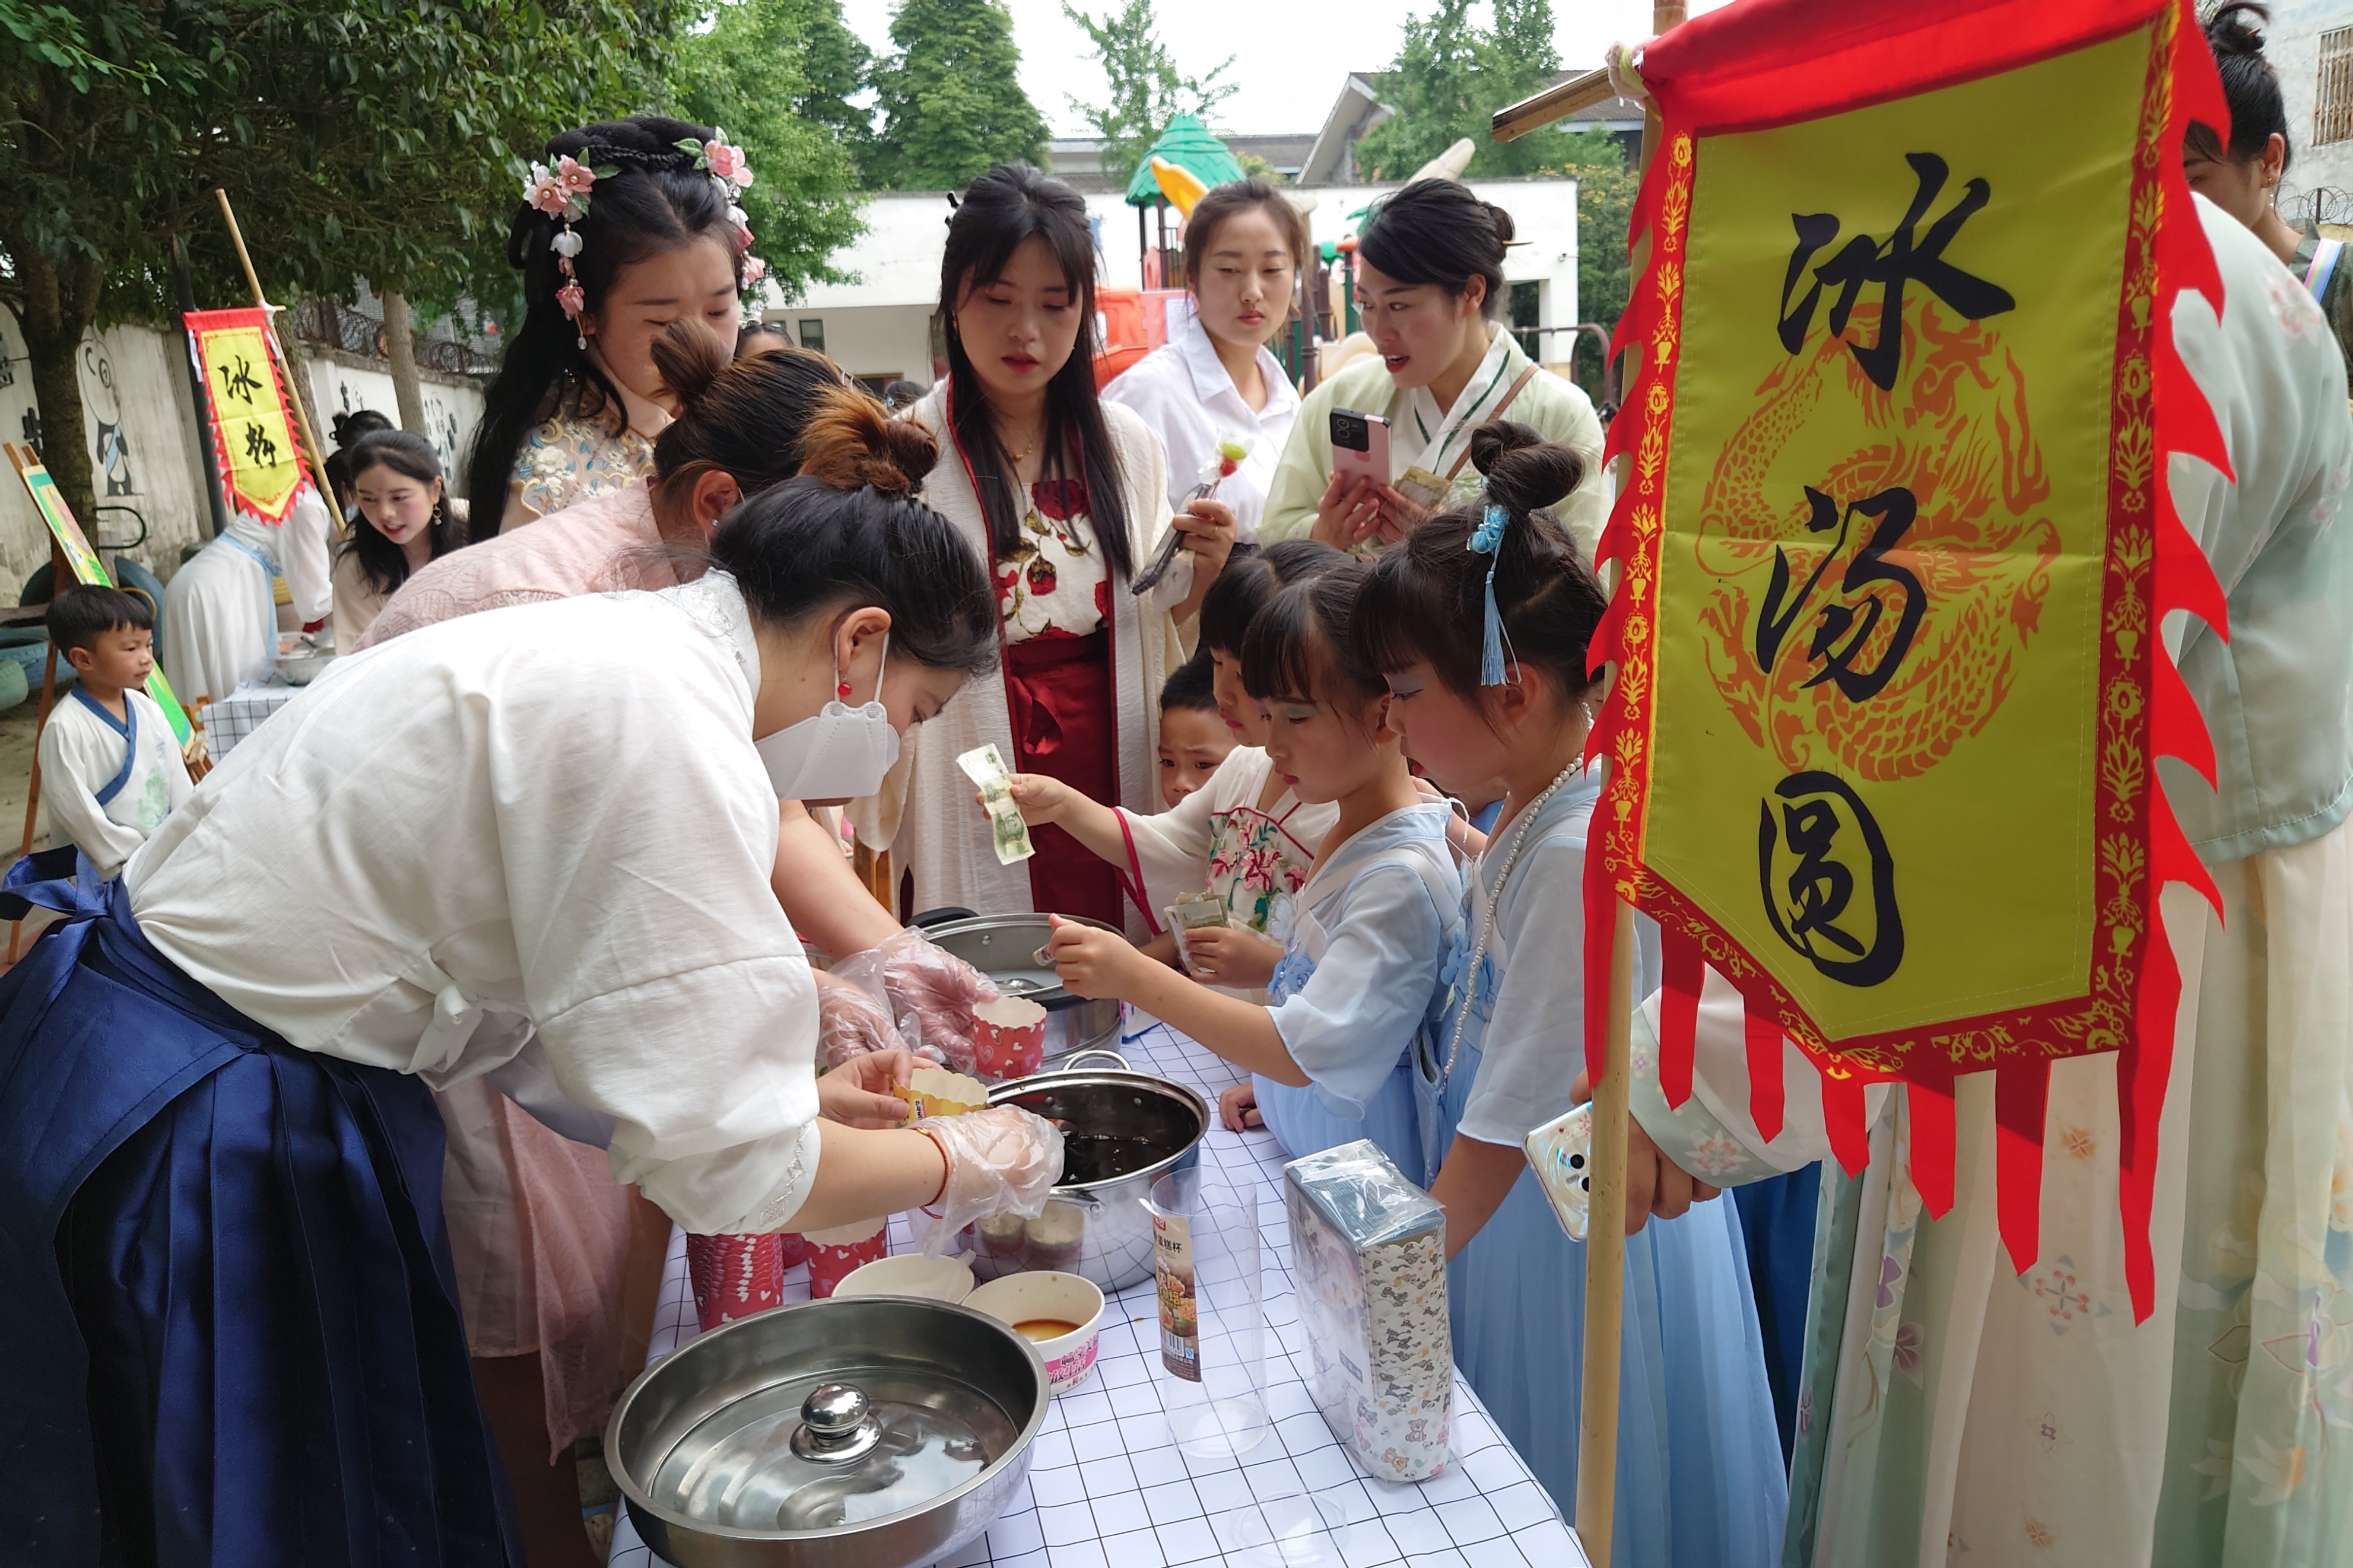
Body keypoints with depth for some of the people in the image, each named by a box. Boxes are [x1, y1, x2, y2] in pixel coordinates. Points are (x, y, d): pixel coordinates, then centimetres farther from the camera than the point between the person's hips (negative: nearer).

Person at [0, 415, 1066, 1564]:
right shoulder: (669, 723, -27)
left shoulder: (625, 644, 3)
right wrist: (963, 1162, -9)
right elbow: (725, 1164, -25)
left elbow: (543, 1027, 7)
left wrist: (791, 1090, 6)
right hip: (207, 1130, -9)